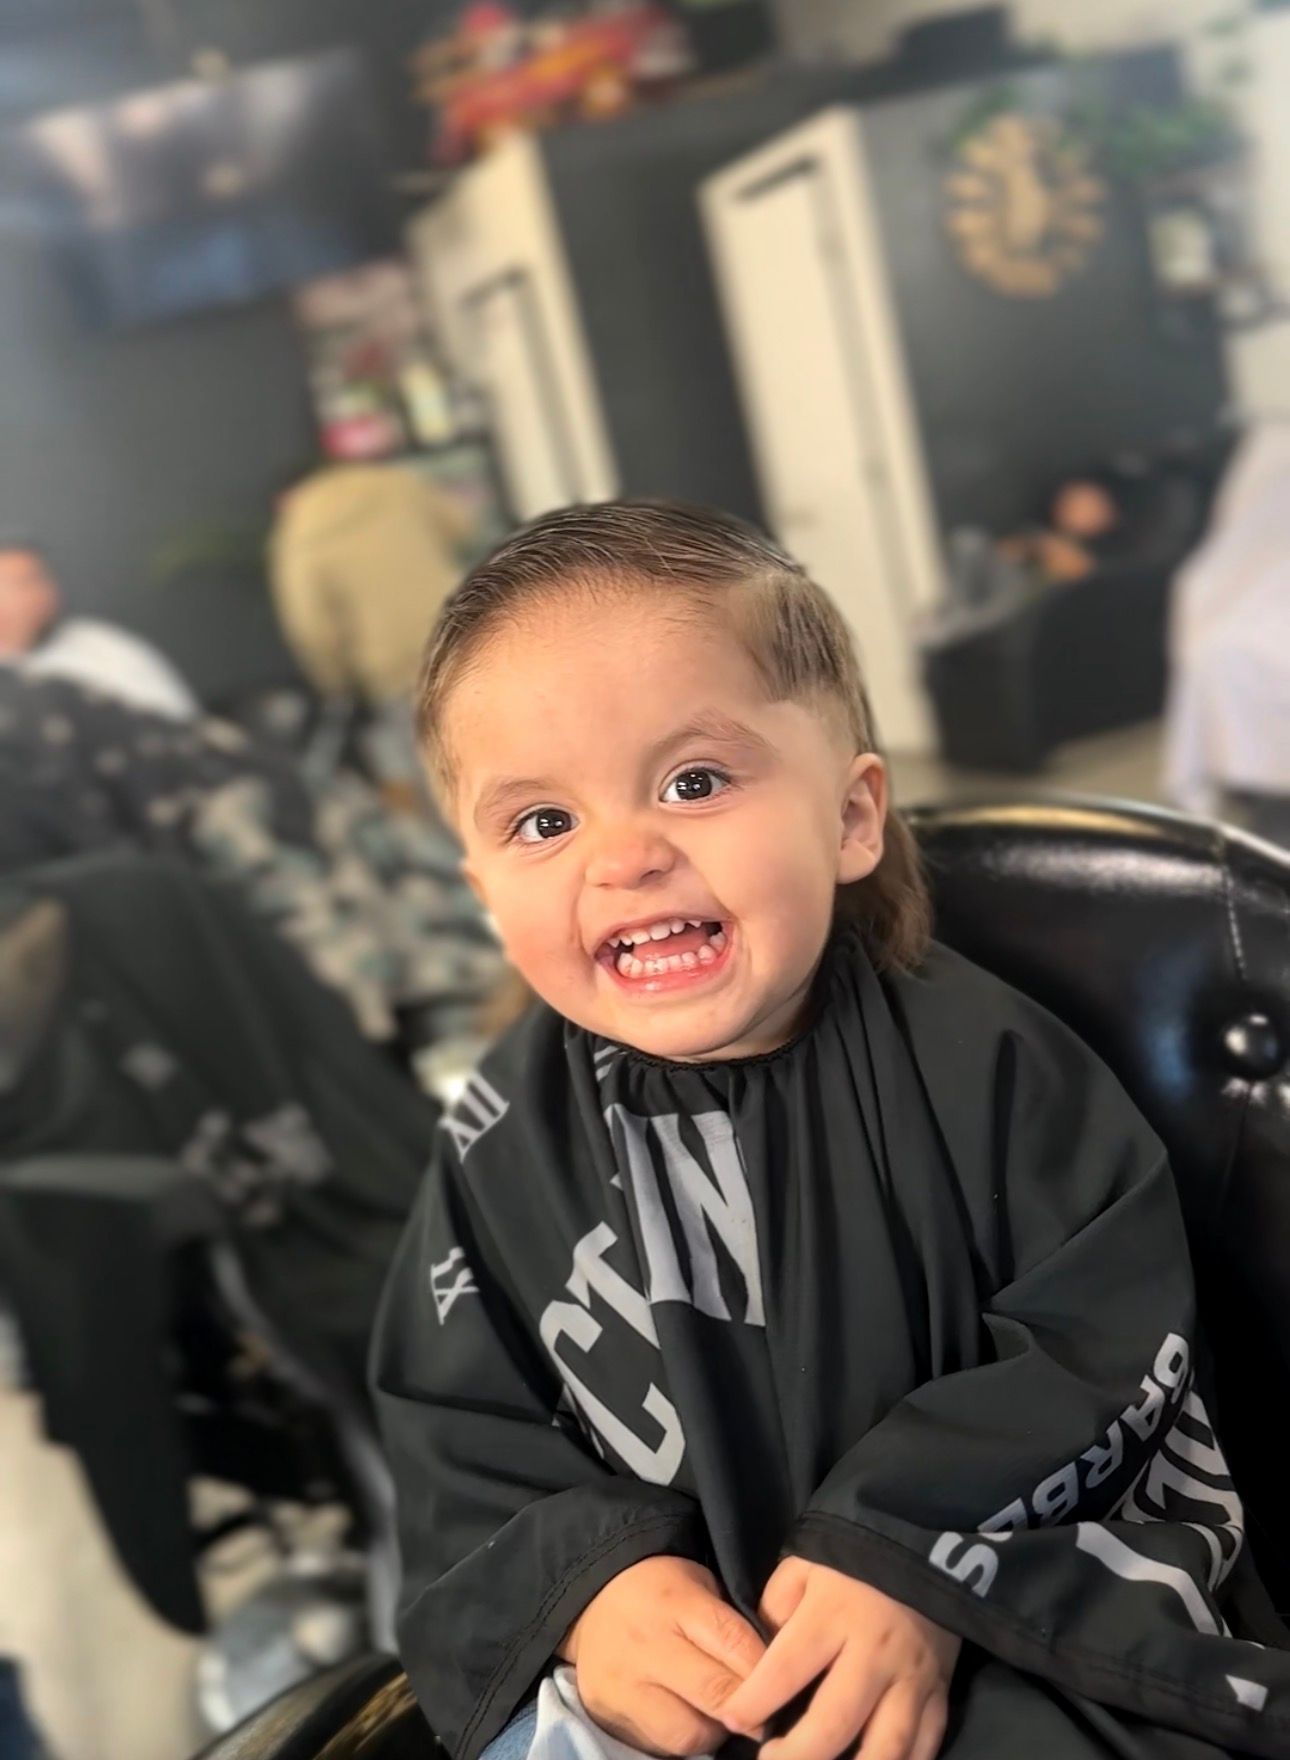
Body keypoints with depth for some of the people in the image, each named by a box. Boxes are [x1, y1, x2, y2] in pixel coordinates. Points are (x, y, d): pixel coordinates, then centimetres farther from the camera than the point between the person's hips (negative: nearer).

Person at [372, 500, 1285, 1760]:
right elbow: (460, 1451, 1)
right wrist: (585, 1584, -17)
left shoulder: (973, 1055, -10)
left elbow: (1107, 1348, -10)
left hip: (1023, 1606, -1)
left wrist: (917, 1559, -21)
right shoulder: (500, 1146, -4)